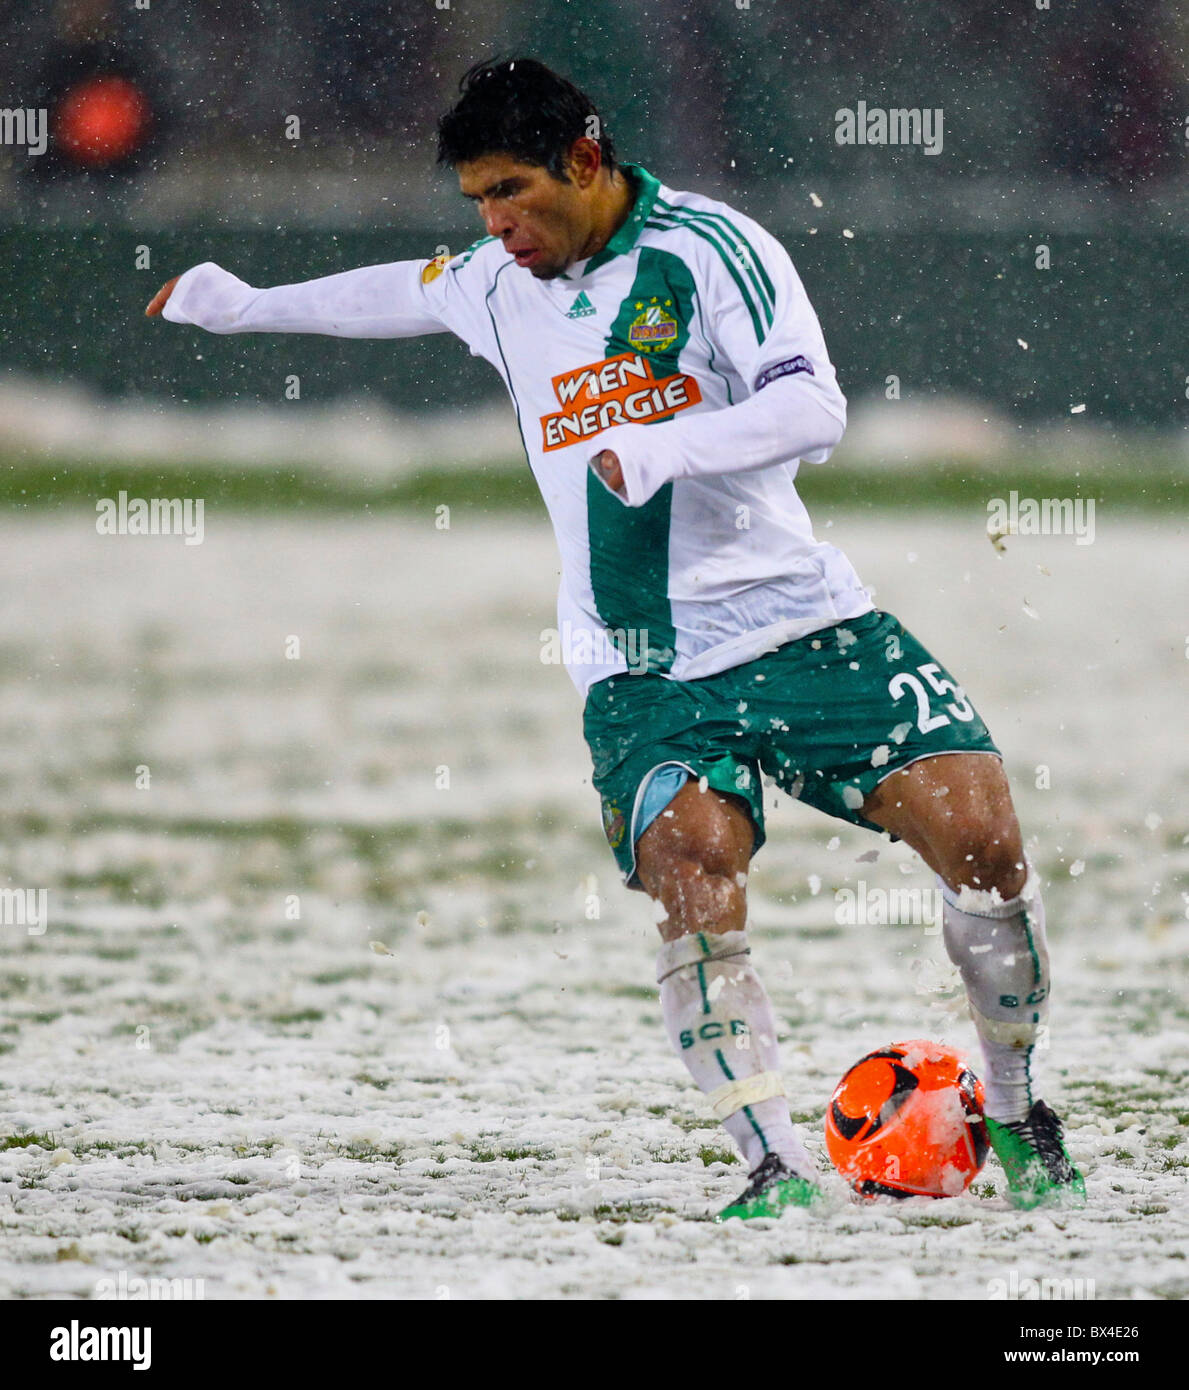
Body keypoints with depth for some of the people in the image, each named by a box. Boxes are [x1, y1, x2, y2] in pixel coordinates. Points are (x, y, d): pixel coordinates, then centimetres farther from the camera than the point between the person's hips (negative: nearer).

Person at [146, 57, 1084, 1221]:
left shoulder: (707, 247, -7)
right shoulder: (494, 286, 11)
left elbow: (813, 407, -18)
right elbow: (403, 292, 35)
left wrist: (663, 446, -32)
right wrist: (244, 305, 48)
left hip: (799, 625, -3)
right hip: (638, 675, 3)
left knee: (980, 834, -15)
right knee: (694, 883, -25)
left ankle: (1014, 1113, 7)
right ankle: (775, 1162, -21)